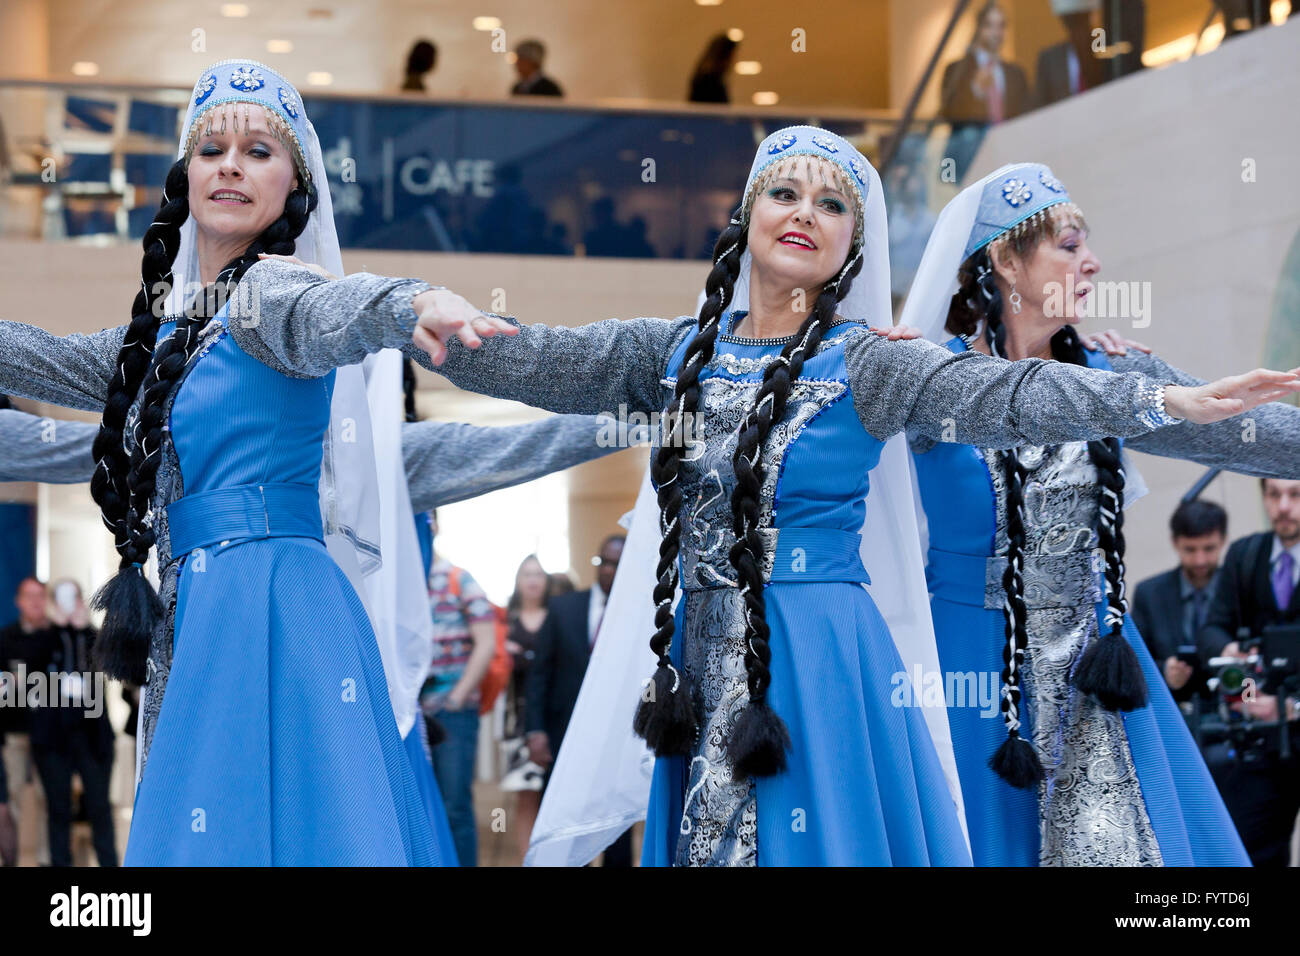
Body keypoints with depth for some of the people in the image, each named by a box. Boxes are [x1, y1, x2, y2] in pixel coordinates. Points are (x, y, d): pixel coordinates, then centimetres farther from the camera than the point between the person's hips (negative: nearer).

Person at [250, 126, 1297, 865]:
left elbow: (992, 392, -18)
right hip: (702, 659, 4)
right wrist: (437, 315, -16)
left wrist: (1161, 399, -32)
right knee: (706, 839, 8)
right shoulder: (680, 350, 9)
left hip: (818, 661, -4)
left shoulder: (860, 362, -4)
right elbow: (534, 362, 4)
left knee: (813, 839, -3)